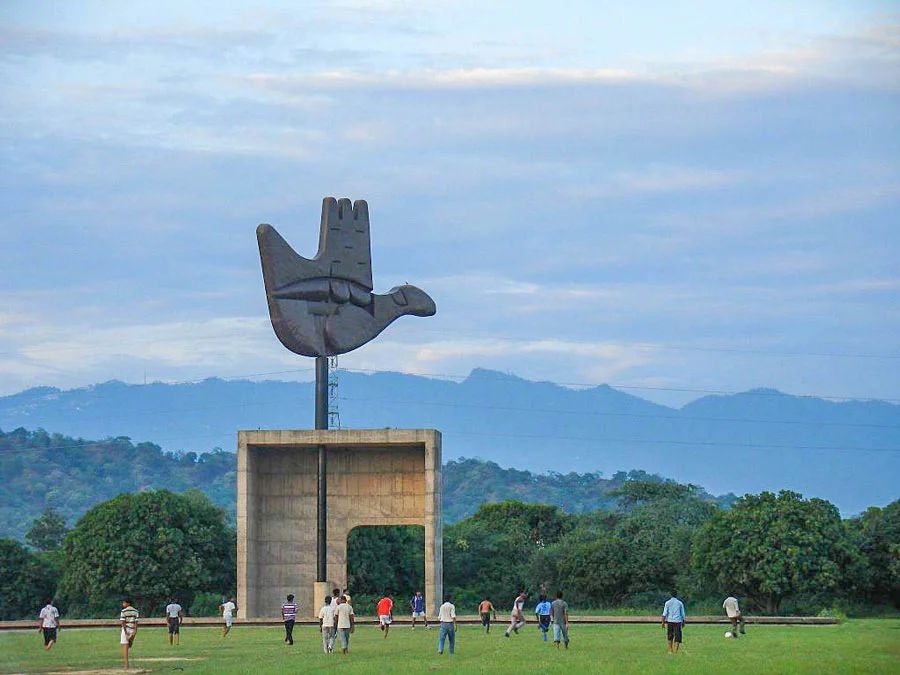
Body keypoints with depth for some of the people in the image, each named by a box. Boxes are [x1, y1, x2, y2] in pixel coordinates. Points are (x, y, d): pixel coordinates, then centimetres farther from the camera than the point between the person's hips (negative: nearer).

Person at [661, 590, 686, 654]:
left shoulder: (667, 603, 3)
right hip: (678, 621, -1)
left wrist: (663, 622, -3)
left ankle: (670, 650, 15)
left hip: (669, 621, 1)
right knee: (677, 637, -1)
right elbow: (682, 614, 9)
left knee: (670, 637, 13)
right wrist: (683, 622, 19)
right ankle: (675, 651, -11)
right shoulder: (680, 603, 5)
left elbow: (665, 613, -4)